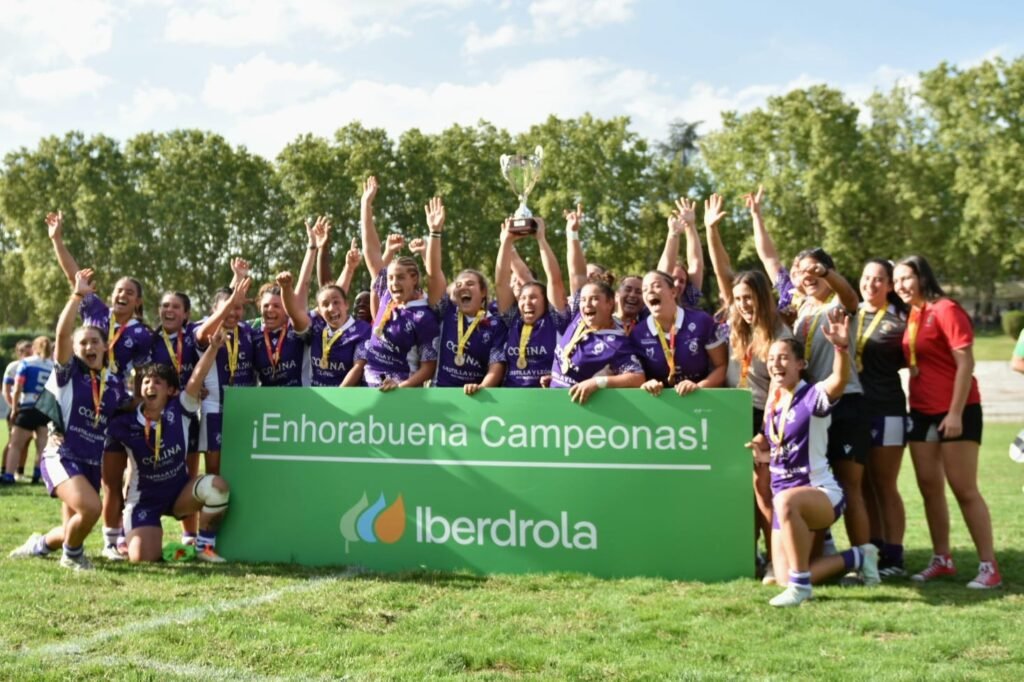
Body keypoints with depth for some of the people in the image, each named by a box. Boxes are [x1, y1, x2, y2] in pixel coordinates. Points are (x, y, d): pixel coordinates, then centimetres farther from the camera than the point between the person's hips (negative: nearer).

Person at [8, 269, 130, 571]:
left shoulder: (114, 382, 8)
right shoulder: (67, 372, -5)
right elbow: (62, 333, -21)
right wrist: (78, 294, -25)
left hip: (92, 463, 5)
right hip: (61, 457, -5)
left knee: (74, 531, 9)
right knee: (90, 507, -30)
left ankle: (40, 544, 42)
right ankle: (71, 554, 0)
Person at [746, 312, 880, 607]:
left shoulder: (813, 396, -13)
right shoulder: (773, 402, 8)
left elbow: (840, 380, -37)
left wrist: (841, 347, -54)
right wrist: (761, 447, 2)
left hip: (821, 493, -8)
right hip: (786, 500, 8)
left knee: (786, 501, -43)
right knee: (784, 578, 5)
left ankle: (801, 584, -25)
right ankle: (857, 557, 30)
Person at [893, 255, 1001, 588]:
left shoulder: (946, 310, -11)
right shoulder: (911, 316, 10)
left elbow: (965, 363, -15)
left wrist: (956, 413, -19)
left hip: (956, 412, -8)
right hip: (922, 412, 8)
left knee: (964, 489, -6)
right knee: (929, 488, 9)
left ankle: (989, 567, 1)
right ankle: (941, 560, 20)